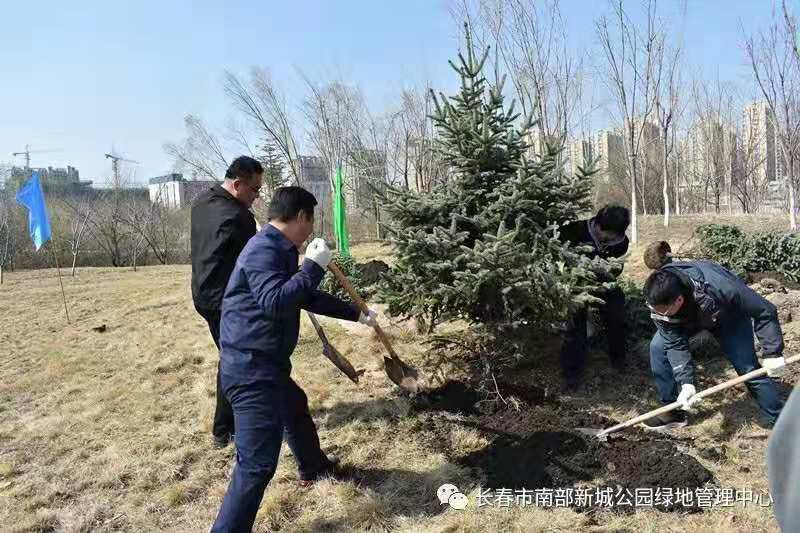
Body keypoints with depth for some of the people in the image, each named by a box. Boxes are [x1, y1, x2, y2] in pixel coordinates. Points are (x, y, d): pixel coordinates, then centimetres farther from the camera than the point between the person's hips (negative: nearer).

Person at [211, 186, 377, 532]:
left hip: (266, 365, 11)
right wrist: (314, 266, -24)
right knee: (258, 462, -12)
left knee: (295, 408, 33)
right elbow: (275, 302, -33)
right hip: (251, 368, -11)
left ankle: (314, 468, 58)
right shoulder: (263, 249, -18)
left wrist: (356, 314, 32)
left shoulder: (280, 251, 14)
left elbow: (308, 298, 26)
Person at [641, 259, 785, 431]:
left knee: (748, 368, -13)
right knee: (658, 347, -13)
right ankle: (674, 410, 3)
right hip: (688, 318, 3)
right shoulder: (659, 301, -34)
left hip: (728, 316, -3)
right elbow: (675, 344, -26)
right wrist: (686, 383, -33)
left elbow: (765, 311, -30)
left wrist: (773, 353, -28)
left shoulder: (718, 288, -45)